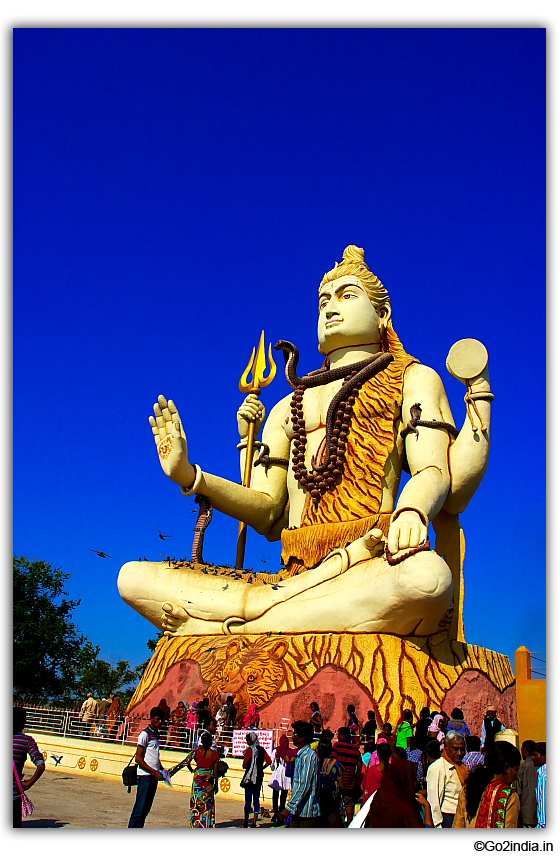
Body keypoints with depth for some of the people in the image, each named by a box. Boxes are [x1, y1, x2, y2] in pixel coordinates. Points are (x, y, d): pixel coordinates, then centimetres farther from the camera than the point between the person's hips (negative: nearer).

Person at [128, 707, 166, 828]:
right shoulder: (145, 734, -10)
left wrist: (162, 770, 10)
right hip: (145, 776, -8)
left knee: (146, 808, 9)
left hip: (154, 776, 8)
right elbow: (138, 758, -13)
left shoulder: (156, 734, 15)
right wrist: (154, 772, -16)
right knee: (140, 808, -8)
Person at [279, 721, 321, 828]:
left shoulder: (309, 756, -17)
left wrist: (288, 807, -23)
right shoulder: (300, 755, 13)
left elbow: (304, 786, -23)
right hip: (298, 811, 9)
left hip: (308, 811, -9)